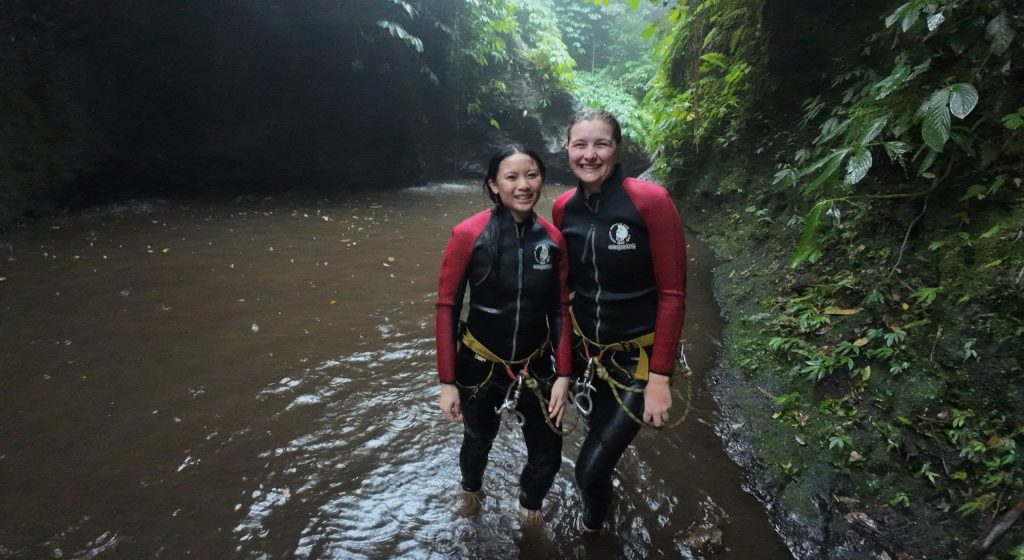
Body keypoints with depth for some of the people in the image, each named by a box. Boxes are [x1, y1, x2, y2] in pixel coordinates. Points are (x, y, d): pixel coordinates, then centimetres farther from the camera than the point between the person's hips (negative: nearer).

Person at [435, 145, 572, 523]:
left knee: (548, 457, 6)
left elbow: (560, 310, 0)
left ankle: (529, 505, 41)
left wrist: (563, 374, -4)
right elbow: (446, 308, -12)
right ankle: (470, 489, 57)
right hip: (480, 365, -2)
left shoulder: (552, 239, -8)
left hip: (535, 365, 2)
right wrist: (447, 381, -12)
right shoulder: (469, 234, -18)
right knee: (478, 442, 21)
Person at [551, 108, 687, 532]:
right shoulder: (564, 208, -4)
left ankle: (593, 527, 33)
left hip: (638, 356, -4)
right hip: (587, 350, 5)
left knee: (590, 469, -4)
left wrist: (659, 376, -18)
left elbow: (673, 295, -17)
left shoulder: (650, 201, -20)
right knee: (600, 437, 24)